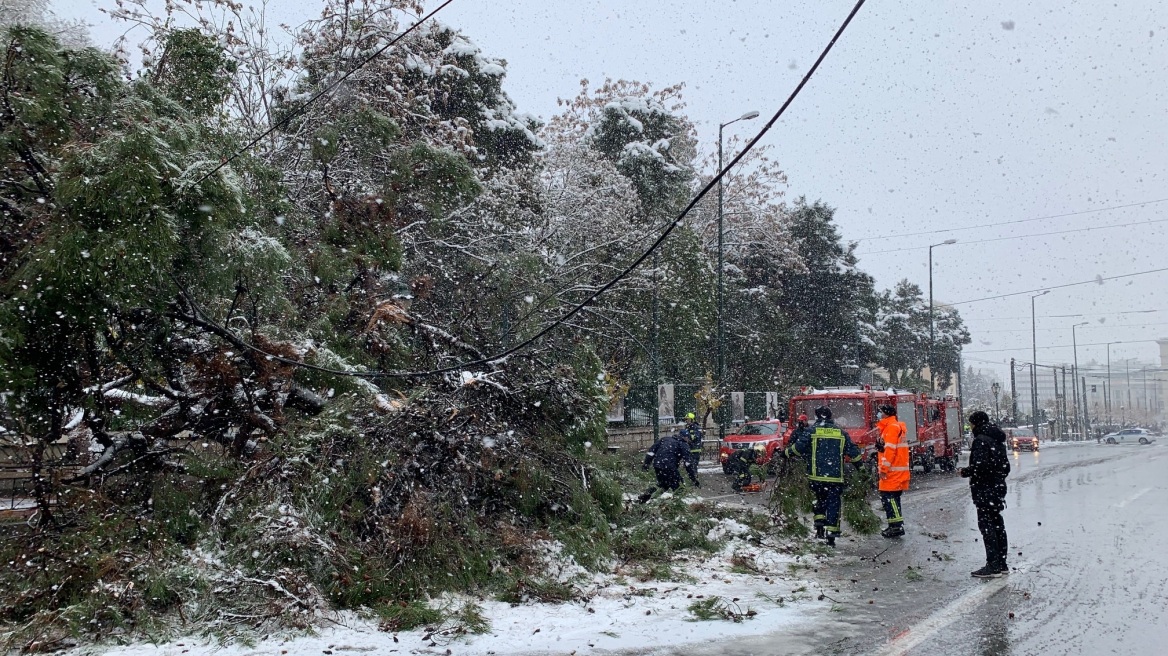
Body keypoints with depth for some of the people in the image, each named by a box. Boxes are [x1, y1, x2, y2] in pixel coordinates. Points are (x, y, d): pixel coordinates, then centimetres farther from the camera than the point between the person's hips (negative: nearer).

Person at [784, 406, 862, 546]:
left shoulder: (811, 431, 0)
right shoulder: (841, 433, 9)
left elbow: (799, 447, -10)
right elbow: (853, 451, 10)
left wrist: (787, 453, 6)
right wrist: (860, 466, 22)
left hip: (816, 476, 0)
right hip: (836, 477, 0)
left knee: (821, 499, 22)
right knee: (834, 504, 4)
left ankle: (819, 526, 9)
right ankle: (831, 536, -1)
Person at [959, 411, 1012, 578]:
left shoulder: (981, 440, -15)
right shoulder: (998, 440, 15)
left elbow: (980, 465, -24)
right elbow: (1006, 466, 19)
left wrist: (965, 472, -9)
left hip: (985, 490, -10)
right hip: (998, 488, 10)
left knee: (986, 525, -7)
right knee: (997, 524, 14)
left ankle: (993, 566, -8)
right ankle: (1001, 564, 20)